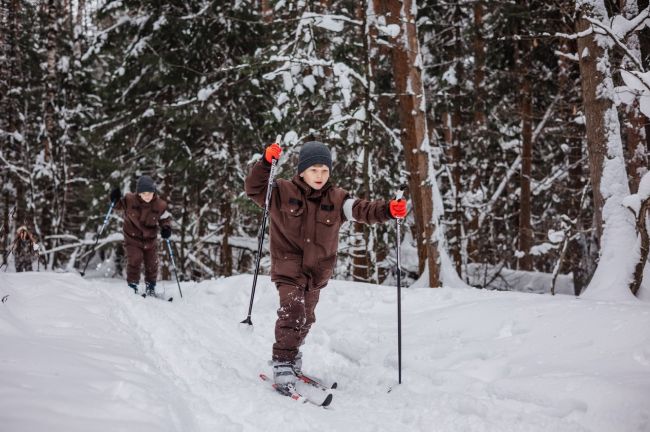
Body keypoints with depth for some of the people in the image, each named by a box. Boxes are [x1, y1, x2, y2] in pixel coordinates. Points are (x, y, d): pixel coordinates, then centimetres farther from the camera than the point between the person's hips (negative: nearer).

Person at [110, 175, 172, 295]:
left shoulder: (160, 205, -14)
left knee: (152, 264, 11)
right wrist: (116, 199, -20)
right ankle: (132, 286, 1)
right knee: (134, 260, -16)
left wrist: (167, 228, -17)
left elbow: (166, 218, 3)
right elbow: (119, 205, 2)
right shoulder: (130, 200, -18)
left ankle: (150, 287, 33)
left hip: (150, 239, 2)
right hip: (132, 237, -2)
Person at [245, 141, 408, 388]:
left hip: (317, 272, 4)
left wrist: (388, 210, -27)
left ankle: (292, 355, 41)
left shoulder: (336, 199, -1)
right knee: (292, 312, -21)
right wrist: (266, 163, -26)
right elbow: (254, 188, -11)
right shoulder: (282, 192, -7)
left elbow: (363, 210, -9)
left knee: (306, 319, 18)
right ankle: (282, 361, -8)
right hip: (288, 268, -4)